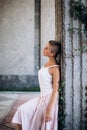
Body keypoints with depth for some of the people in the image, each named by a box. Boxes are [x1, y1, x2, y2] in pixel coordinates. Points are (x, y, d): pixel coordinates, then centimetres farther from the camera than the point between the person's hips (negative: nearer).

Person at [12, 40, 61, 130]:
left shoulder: (55, 68, -17)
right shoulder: (47, 64, 8)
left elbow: (55, 90, -18)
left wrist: (49, 110, -21)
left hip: (49, 99, -8)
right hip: (42, 97, 8)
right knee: (22, 110, -2)